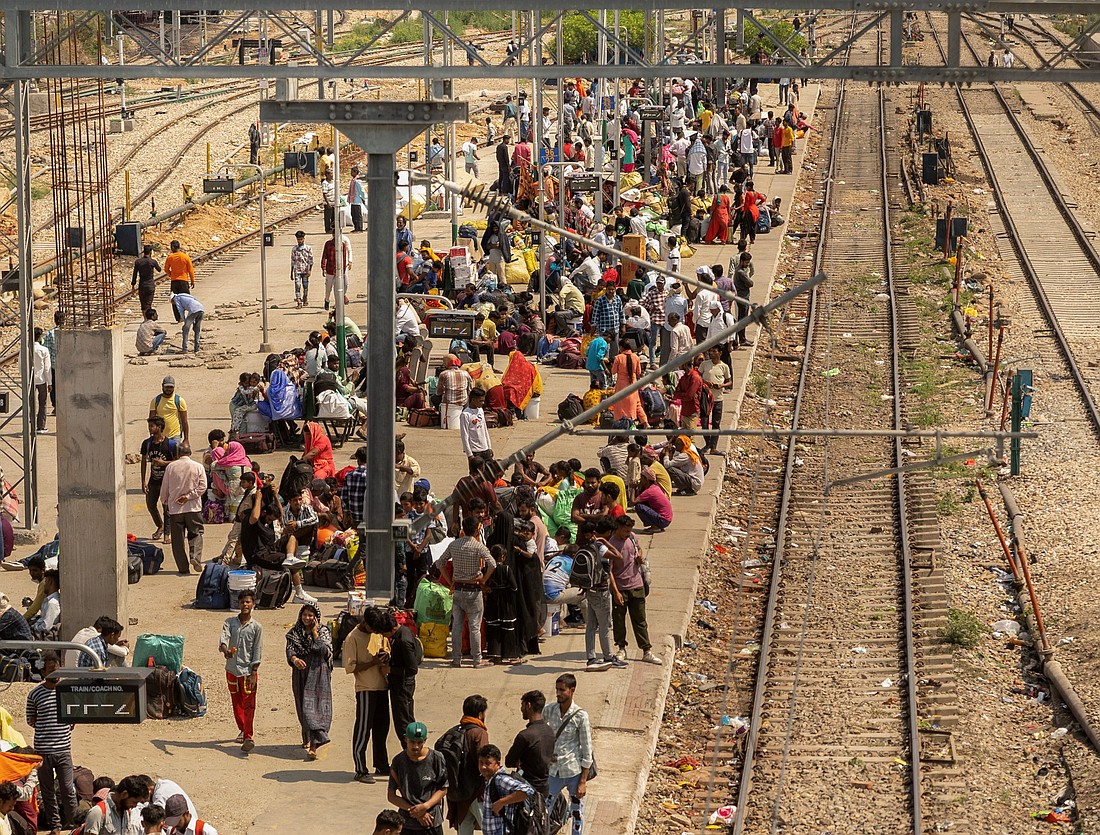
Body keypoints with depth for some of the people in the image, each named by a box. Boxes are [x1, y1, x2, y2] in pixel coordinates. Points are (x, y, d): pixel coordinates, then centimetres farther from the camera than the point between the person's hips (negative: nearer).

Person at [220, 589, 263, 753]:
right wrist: (225, 650, -37)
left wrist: (254, 673, -9)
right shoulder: (230, 622, 3)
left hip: (248, 670, -3)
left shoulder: (256, 627, -2)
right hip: (232, 669, 3)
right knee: (236, 703, 15)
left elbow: (258, 651, -3)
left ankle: (249, 737, -15)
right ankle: (243, 730, 33)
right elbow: (224, 638, -14)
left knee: (248, 704, -10)